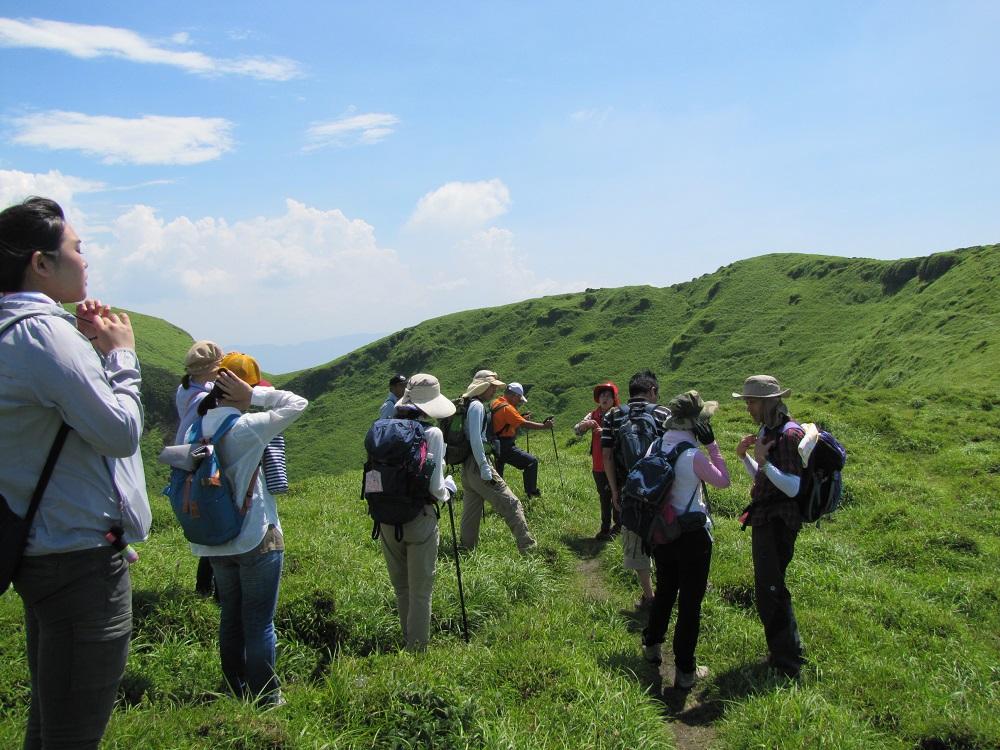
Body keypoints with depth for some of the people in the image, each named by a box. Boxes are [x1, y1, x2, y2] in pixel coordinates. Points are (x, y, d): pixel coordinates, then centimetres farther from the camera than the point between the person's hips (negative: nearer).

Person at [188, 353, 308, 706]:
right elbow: (297, 404, -16)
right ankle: (266, 697, 13)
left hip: (213, 542, 6)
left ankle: (237, 692, 29)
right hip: (256, 540, -6)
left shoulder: (198, 427, 0)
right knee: (259, 621, 4)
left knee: (231, 617, 18)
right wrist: (253, 395, -14)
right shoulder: (247, 427, -18)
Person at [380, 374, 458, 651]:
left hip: (387, 519, 5)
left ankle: (408, 643, 36)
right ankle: (417, 649, 16)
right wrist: (448, 489, 8)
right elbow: (435, 486, -13)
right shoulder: (431, 433, -12)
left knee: (401, 587, 21)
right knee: (420, 591, 9)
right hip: (420, 518, -5)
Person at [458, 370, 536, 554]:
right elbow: (475, 440, -20)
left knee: (471, 512, 14)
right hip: (477, 464, -10)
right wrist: (485, 469, -20)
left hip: (467, 468, 10)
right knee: (511, 504, -7)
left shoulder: (465, 405, 17)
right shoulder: (477, 406, -12)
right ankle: (528, 548, -8)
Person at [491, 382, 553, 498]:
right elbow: (524, 424, -21)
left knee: (497, 474, 20)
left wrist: (522, 418, 11)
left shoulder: (495, 404, 13)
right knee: (531, 462, -9)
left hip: (495, 445, 10)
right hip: (505, 446, -10)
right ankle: (531, 491, -8)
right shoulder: (507, 408, -16)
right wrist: (544, 426, -18)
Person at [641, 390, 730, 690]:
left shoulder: (656, 447, -3)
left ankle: (652, 645, 44)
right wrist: (712, 444, -9)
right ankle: (685, 671, 14)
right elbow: (723, 481, -7)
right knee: (690, 602, 6)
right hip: (692, 536, -6)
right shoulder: (694, 456, -22)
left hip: (661, 532, 6)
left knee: (665, 590, 27)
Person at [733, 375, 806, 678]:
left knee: (770, 590, -4)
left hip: (779, 521, -10)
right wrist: (745, 457, 4)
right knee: (767, 588, 18)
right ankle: (782, 652, 32)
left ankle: (787, 663, 8)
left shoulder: (789, 435, -19)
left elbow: (793, 488, -23)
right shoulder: (767, 431, 10)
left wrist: (764, 462, -31)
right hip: (764, 518, 10)